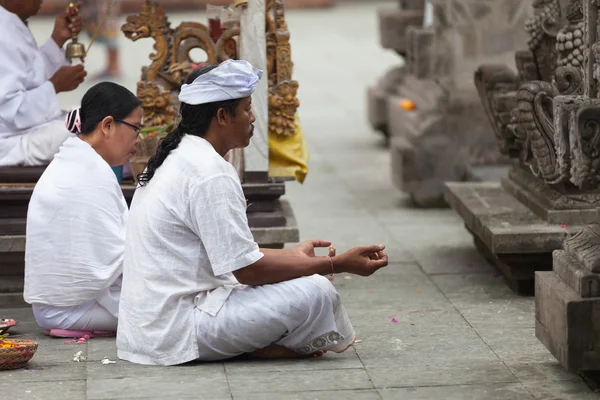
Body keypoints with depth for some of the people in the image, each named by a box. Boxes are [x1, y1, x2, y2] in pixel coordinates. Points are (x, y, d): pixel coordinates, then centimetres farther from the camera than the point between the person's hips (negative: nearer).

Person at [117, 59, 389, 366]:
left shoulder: (176, 158, 14)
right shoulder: (210, 174, -18)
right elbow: (248, 269, -17)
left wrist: (291, 255, 28)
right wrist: (338, 264, -12)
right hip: (177, 332, -11)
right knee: (315, 292, -18)